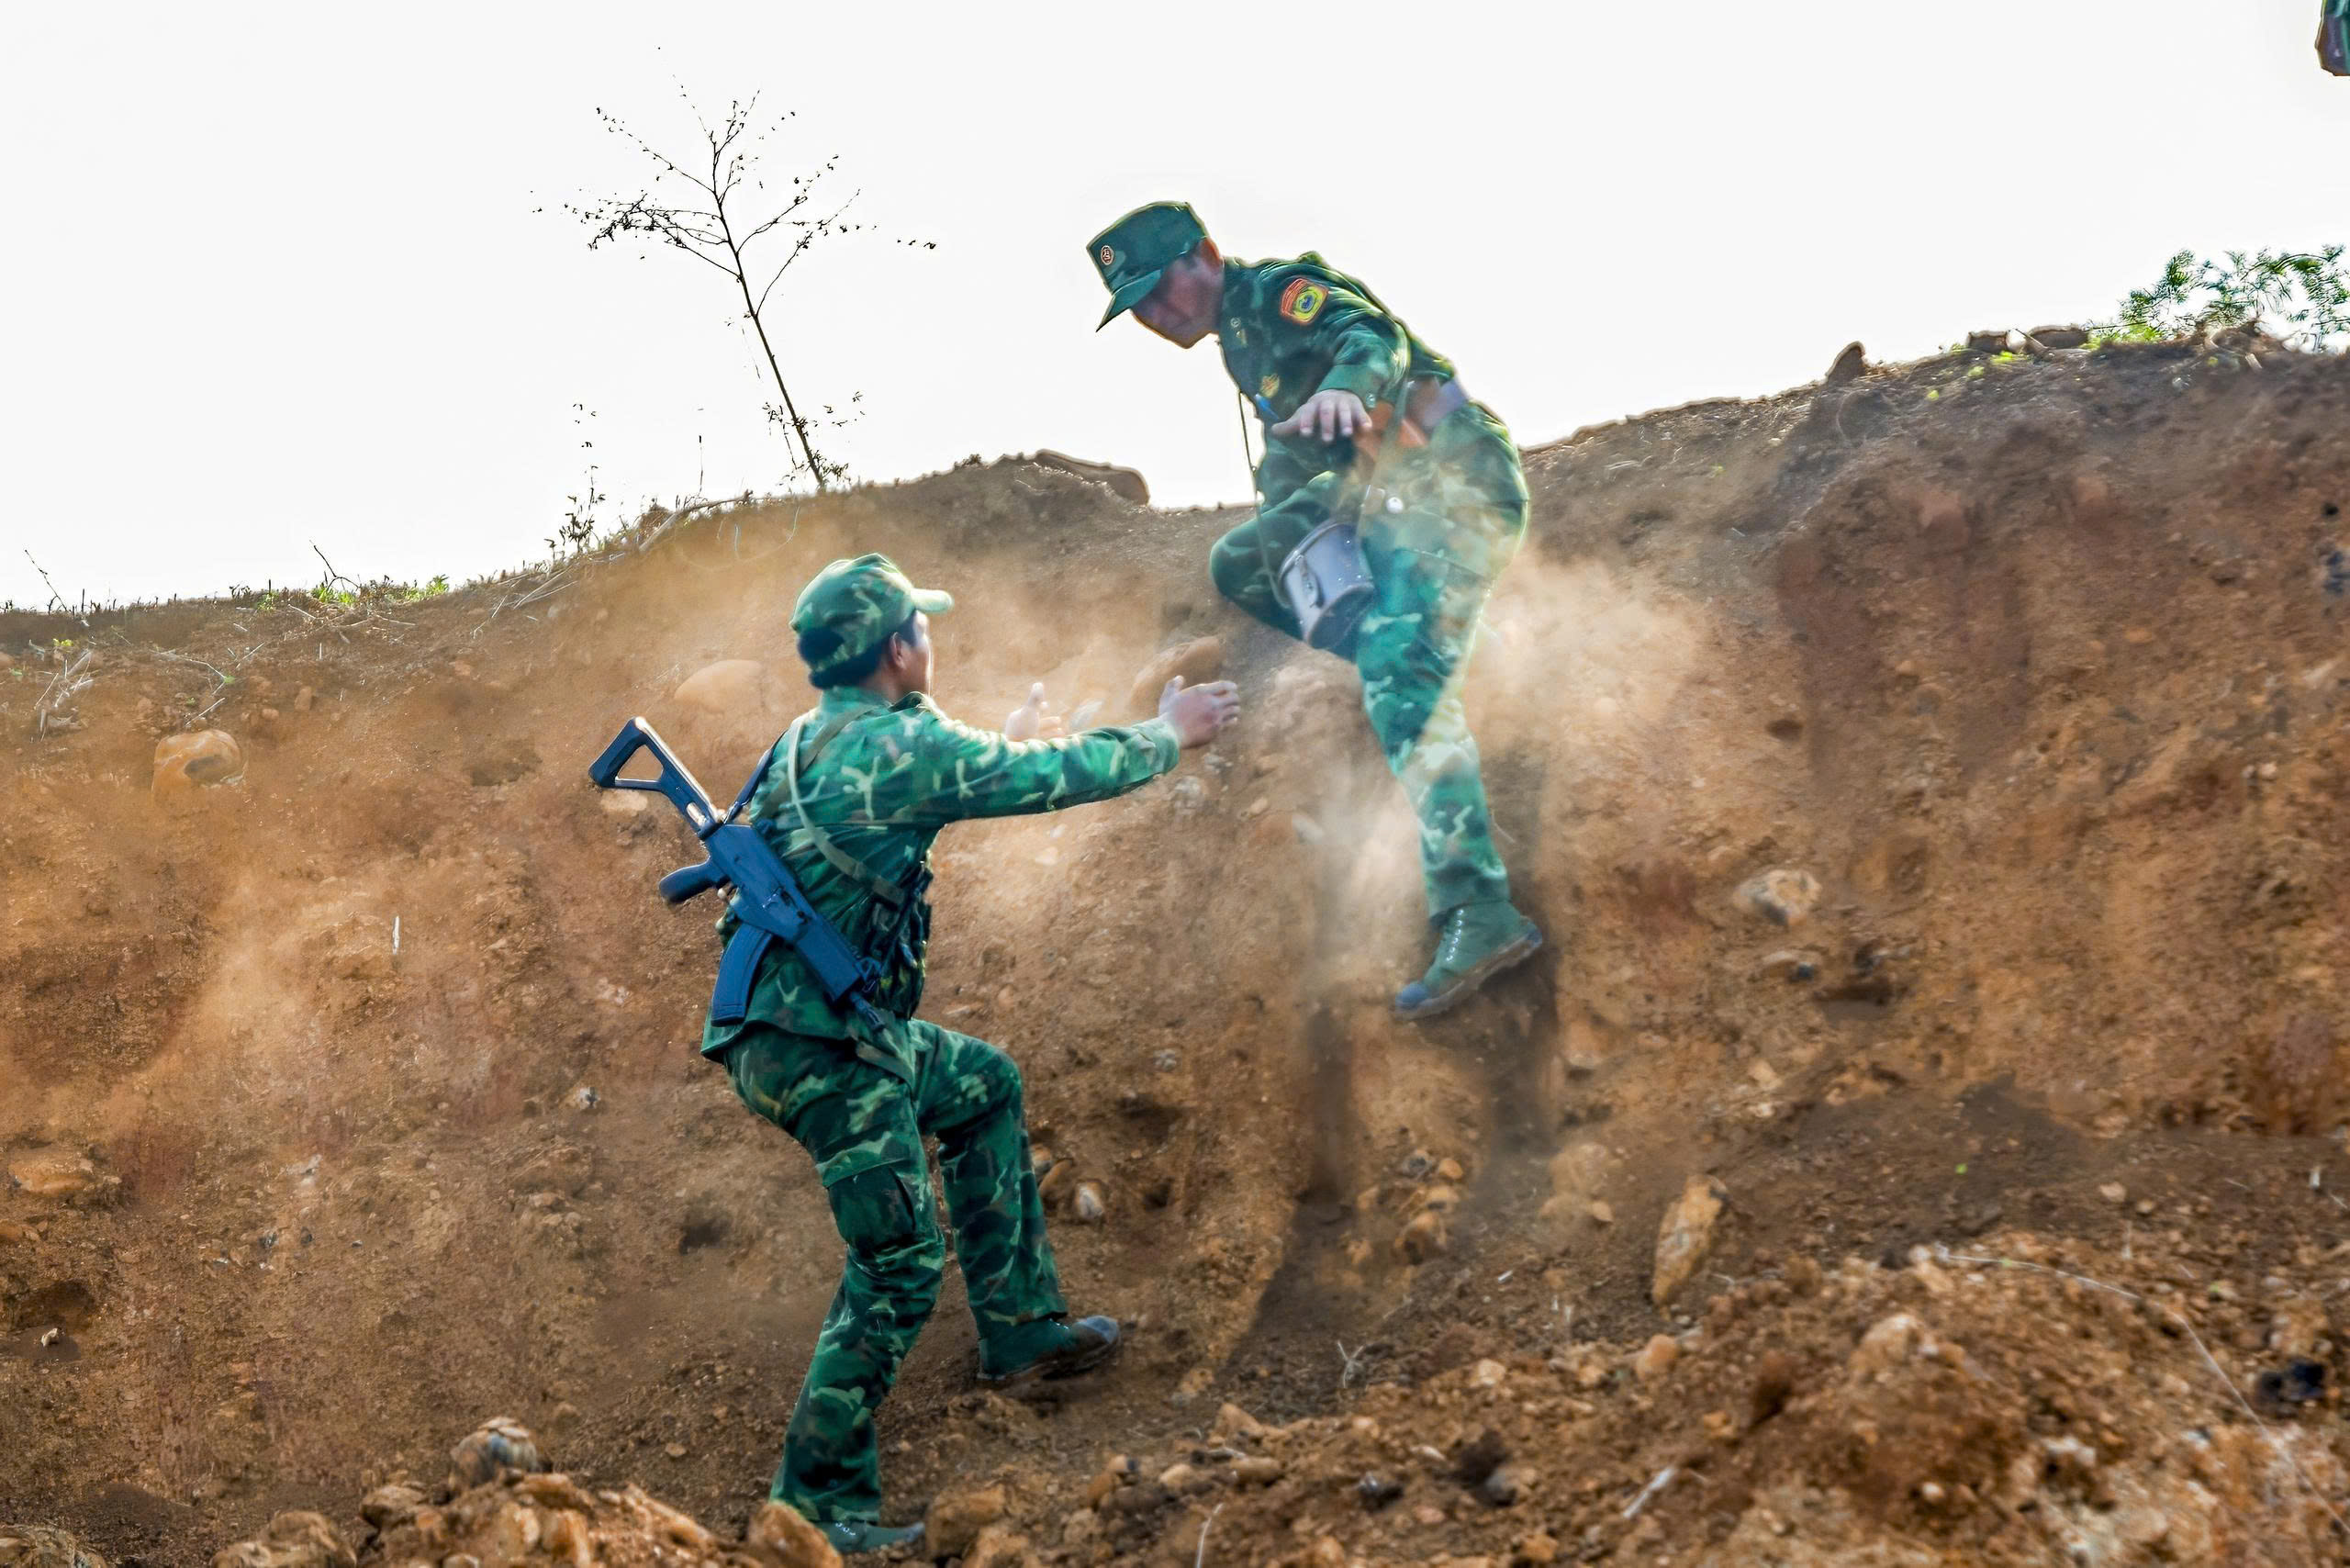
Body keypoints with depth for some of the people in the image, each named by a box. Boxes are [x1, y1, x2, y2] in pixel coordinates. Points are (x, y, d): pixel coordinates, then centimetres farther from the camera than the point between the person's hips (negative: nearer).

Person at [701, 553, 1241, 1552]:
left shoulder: (818, 737, 11)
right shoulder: (902, 746, -16)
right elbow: (1053, 775, -6)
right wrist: (1170, 735, 10)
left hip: (827, 1025, 10)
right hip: (817, 1049, -10)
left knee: (985, 1088, 26)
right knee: (901, 1265, -3)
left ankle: (1020, 1329, 30)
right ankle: (818, 1500, 3)